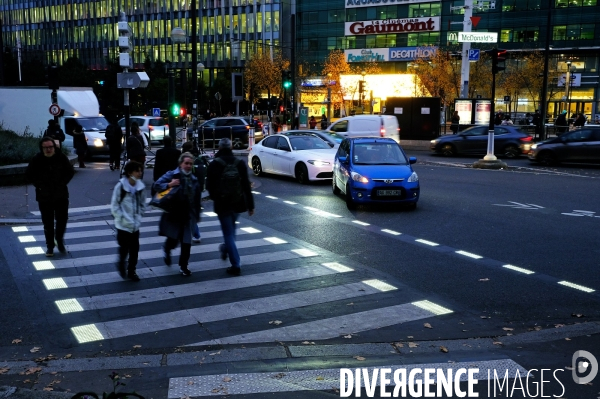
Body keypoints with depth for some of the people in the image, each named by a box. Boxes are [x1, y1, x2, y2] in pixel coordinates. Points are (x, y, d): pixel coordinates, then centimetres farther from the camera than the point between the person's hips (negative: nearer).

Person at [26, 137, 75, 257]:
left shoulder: (61, 157, -7)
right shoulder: (37, 159, -8)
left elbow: (70, 172, 5)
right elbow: (29, 174, 2)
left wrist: (62, 183, -5)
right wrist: (39, 185, -7)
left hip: (61, 195, 1)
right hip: (44, 196, -1)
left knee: (62, 219, 6)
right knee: (48, 223, 5)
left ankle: (60, 240, 30)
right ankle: (50, 246, 17)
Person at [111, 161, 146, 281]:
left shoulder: (140, 186, -1)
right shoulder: (121, 186, -15)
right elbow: (114, 205, -11)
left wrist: (139, 216, 2)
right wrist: (122, 218, -15)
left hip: (135, 225, 4)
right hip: (123, 225, -4)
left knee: (134, 249, 9)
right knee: (124, 248, 4)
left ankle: (131, 271, 24)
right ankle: (121, 264, 33)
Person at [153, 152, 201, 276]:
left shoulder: (194, 180, 11)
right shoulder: (171, 175, -3)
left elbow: (197, 200, 14)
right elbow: (157, 185, -8)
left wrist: (197, 215, 14)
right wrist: (169, 185, -23)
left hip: (188, 215, 4)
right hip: (173, 214, -4)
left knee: (186, 243, 3)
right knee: (173, 239, -4)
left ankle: (184, 266, 18)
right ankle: (166, 249, 34)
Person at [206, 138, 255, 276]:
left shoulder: (214, 165, -10)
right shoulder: (240, 164, -1)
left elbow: (209, 186, -5)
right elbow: (246, 186, -1)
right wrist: (250, 205, 2)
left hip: (222, 204, -4)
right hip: (238, 203, 4)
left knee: (228, 233, 1)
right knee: (231, 230, 26)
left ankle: (236, 265, -4)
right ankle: (226, 249, 49)